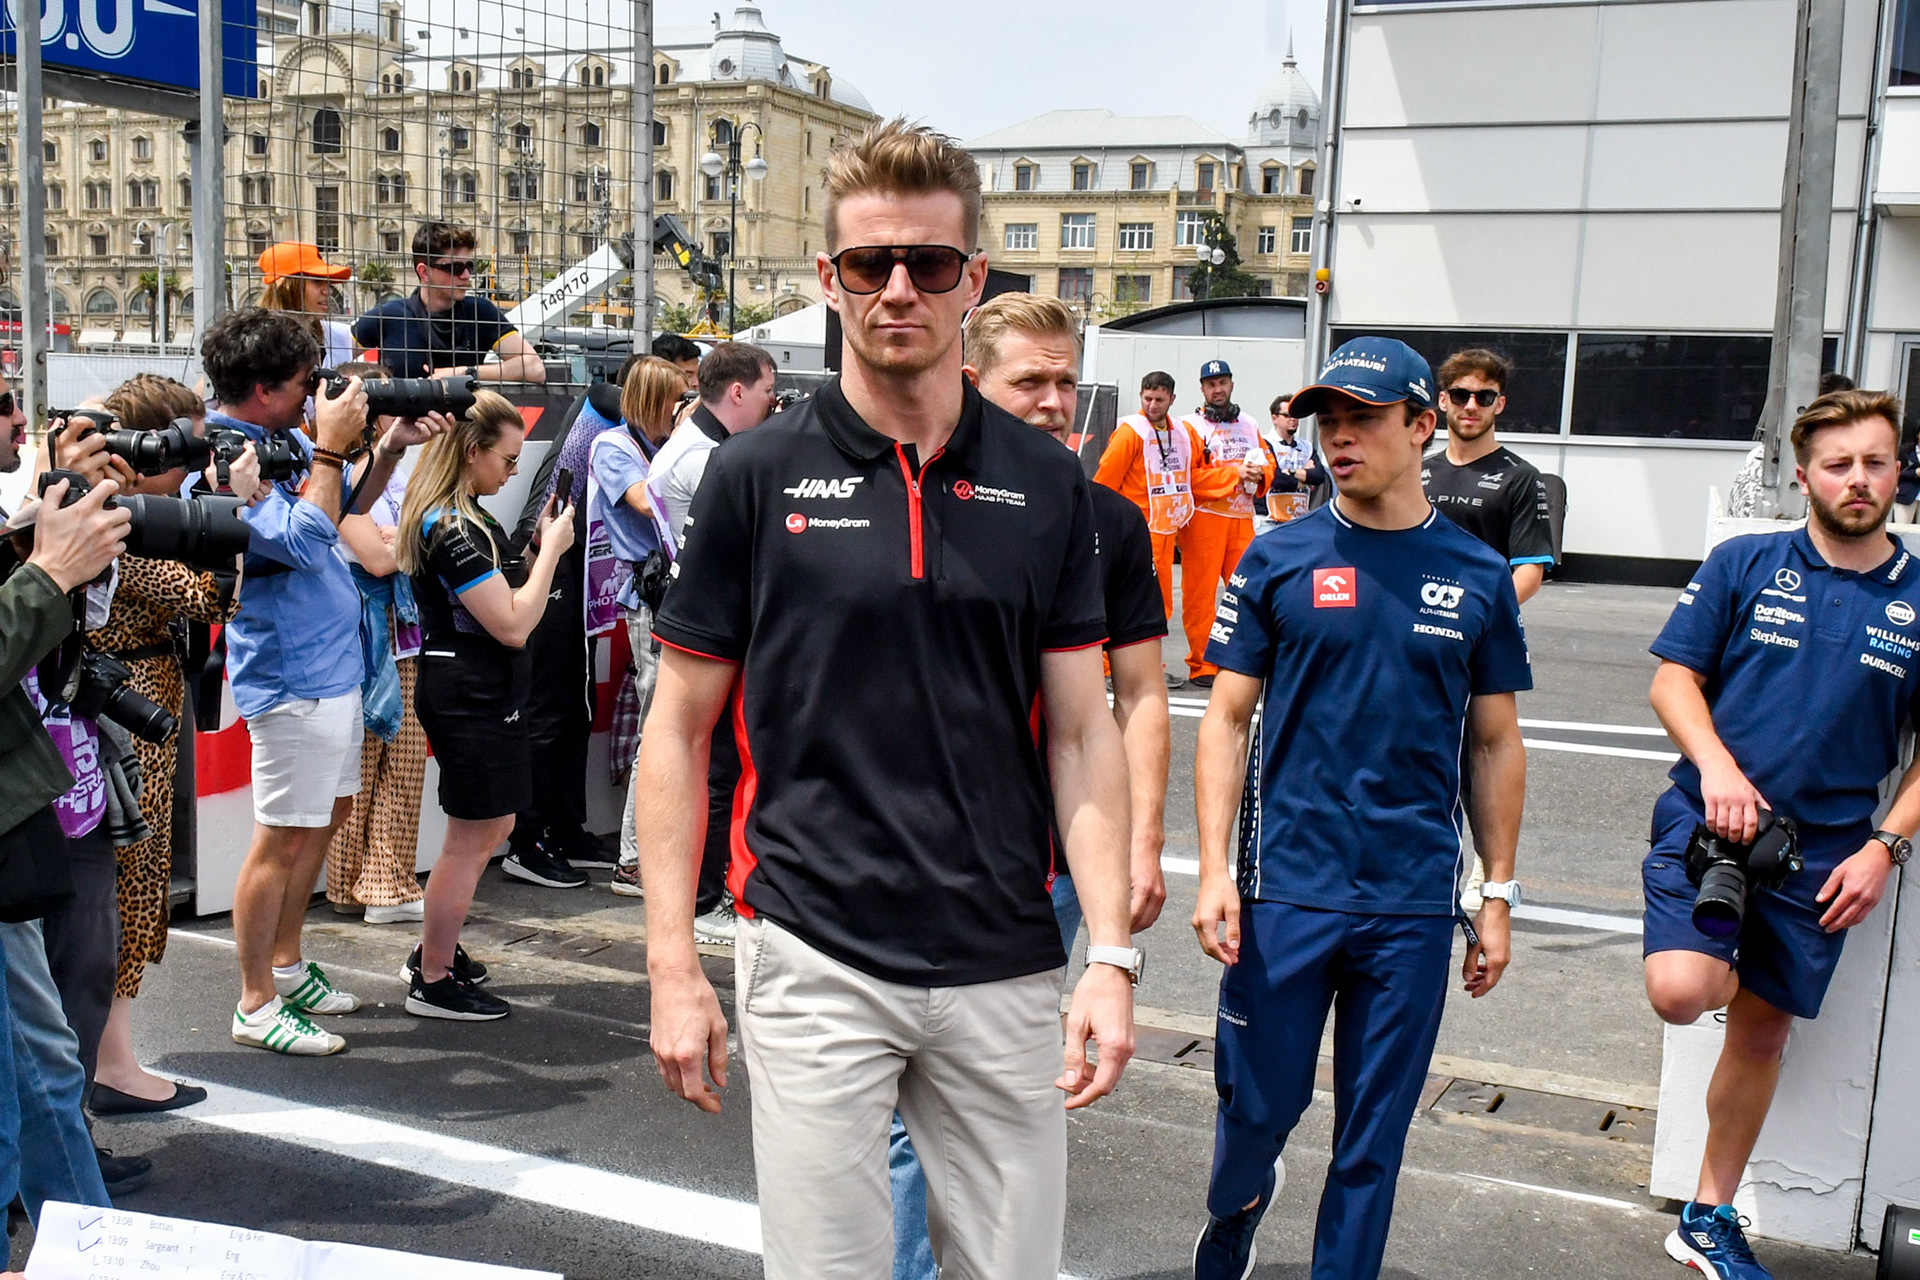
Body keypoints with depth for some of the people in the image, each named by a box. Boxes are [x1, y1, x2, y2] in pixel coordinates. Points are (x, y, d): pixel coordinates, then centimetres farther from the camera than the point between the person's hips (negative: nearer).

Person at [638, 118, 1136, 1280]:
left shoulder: (1047, 485, 3)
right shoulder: (758, 476, -2)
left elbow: (1083, 731, 4)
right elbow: (680, 726, 1)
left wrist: (1112, 957, -4)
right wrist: (674, 966, -4)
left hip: (1006, 968, 2)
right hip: (815, 963, -2)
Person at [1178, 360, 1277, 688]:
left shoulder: (1249, 425, 17)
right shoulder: (1192, 426, 0)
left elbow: (1268, 462, 20)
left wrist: (1259, 476, -3)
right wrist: (1234, 473, -14)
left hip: (1242, 518, 5)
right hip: (1203, 517, -5)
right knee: (1199, 593, -4)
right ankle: (1202, 666, 2)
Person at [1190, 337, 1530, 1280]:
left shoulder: (1477, 576, 4)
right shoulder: (1279, 559, 0)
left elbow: (1495, 745, 10)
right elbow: (1226, 719, 1)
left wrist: (1498, 897, 8)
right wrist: (1214, 869, -7)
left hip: (1415, 903, 1)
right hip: (1285, 890, -1)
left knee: (1374, 1138, 9)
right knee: (1258, 1106, 9)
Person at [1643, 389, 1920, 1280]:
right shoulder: (1744, 565, -1)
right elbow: (1674, 676, -1)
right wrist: (1717, 766, -17)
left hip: (1824, 852, 2)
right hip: (1708, 821, -2)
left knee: (1762, 1035, 11)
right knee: (1680, 991, -24)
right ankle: (1723, 969, 14)